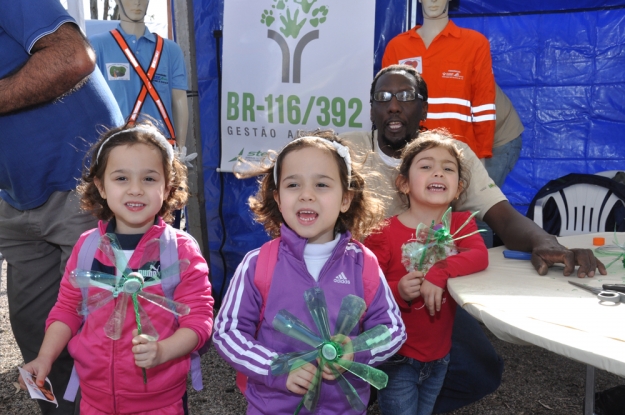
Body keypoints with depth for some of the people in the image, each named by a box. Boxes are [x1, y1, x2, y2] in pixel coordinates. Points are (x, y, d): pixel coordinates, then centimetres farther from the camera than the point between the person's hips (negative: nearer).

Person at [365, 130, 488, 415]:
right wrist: (398, 292, -30)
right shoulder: (384, 234, -14)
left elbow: (480, 256, -20)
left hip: (439, 356, 4)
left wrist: (439, 273, -32)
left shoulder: (461, 223, -1)